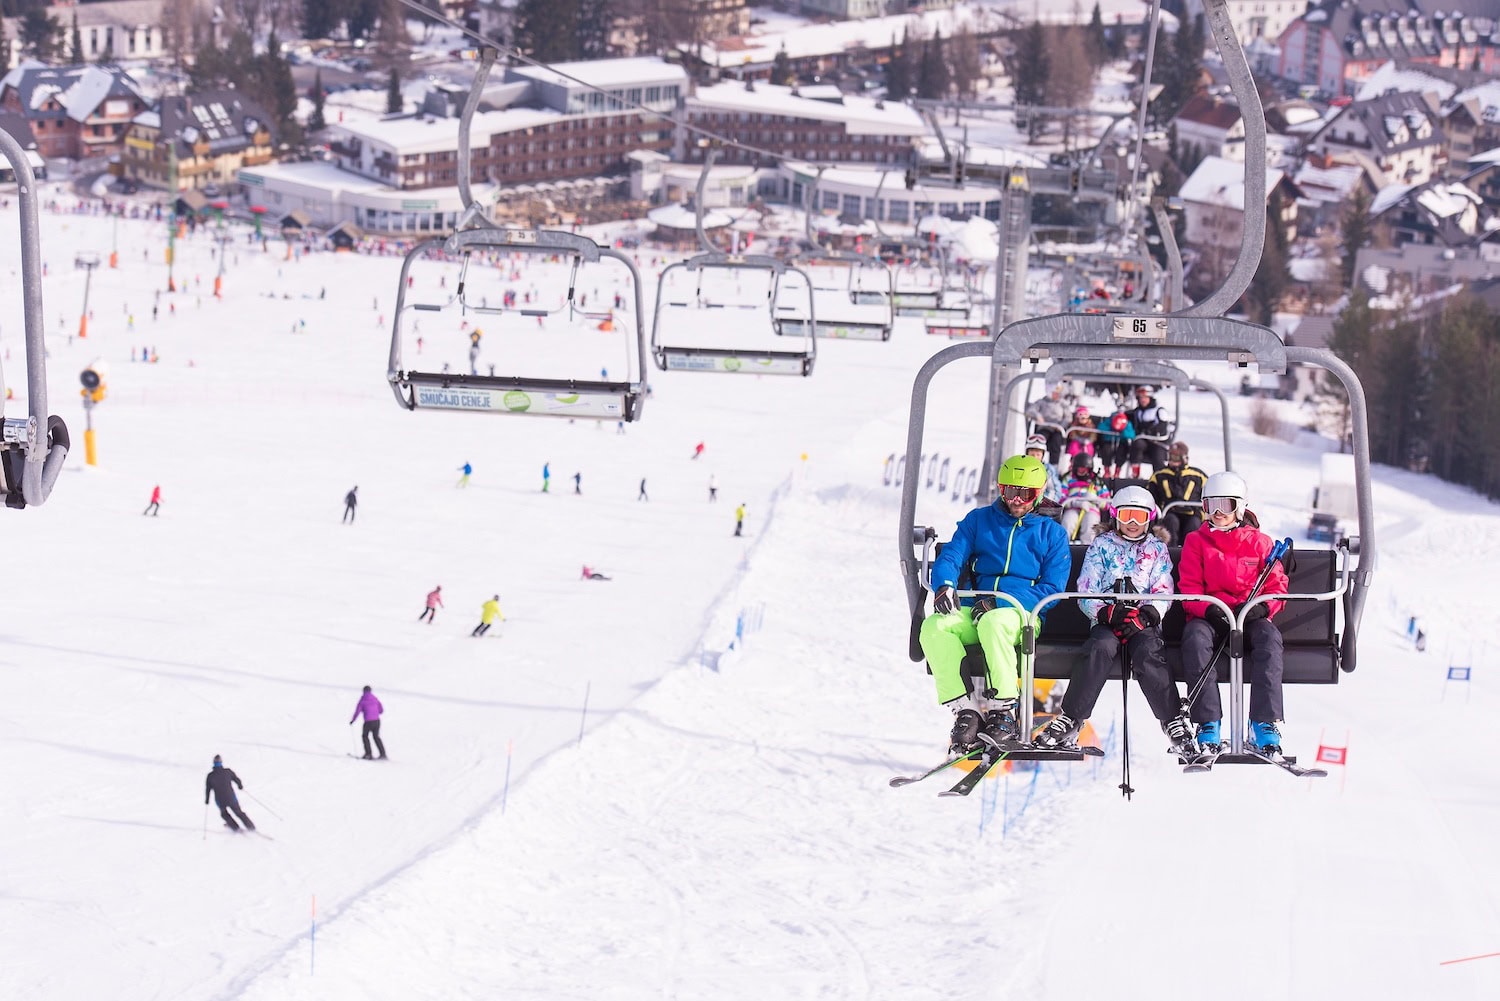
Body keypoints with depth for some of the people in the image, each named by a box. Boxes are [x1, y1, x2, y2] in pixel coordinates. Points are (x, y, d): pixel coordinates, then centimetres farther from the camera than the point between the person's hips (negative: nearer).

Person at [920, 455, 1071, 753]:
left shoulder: (1051, 533, 11)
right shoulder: (978, 520, 18)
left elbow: (1052, 589, 2)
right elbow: (950, 558, 8)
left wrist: (1000, 604, -13)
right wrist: (944, 585, -18)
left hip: (1022, 615, -3)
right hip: (974, 610, 3)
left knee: (994, 622, -40)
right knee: (933, 627, -29)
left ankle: (1003, 712, -35)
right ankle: (966, 710, -31)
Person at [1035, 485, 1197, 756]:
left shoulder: (1157, 549, 17)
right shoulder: (1101, 545, 16)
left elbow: (1163, 594, 6)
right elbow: (1086, 592, 7)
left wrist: (1145, 616, -15)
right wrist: (1107, 612, -14)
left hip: (1144, 624, 0)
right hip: (1106, 622, 0)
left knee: (1147, 654, -34)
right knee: (1102, 647, -35)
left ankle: (1174, 723, -29)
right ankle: (1070, 719, -32)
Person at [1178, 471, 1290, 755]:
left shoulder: (1259, 542, 14)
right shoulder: (1196, 542, 14)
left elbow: (1277, 585, 9)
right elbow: (1188, 587, 5)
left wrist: (1263, 607, -14)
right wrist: (1207, 609, -17)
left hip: (1251, 617, 0)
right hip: (1209, 618, 0)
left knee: (1269, 637, -35)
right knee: (1195, 636, -36)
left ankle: (1266, 726, -39)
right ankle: (1208, 727, -37)